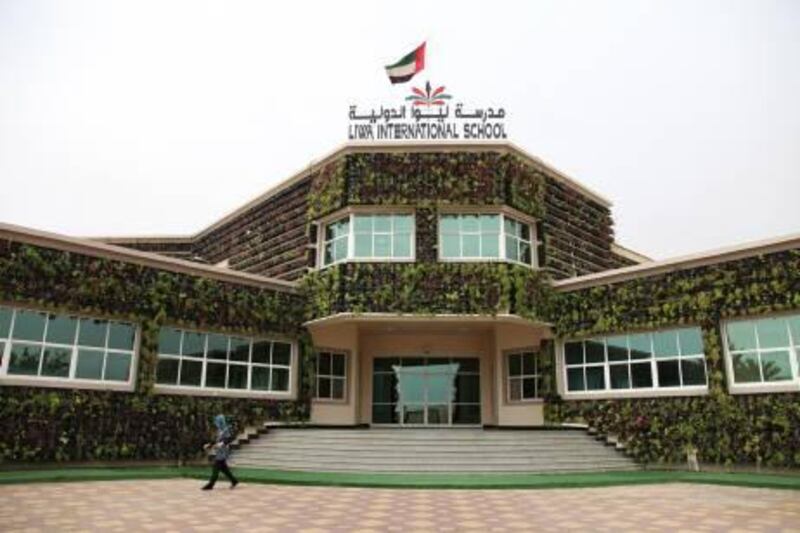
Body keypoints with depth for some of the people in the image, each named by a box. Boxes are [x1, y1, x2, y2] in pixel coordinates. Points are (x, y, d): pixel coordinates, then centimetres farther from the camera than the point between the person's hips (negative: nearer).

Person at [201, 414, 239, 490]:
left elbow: (231, 438, -23)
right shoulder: (220, 430, 15)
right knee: (223, 468, 11)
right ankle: (234, 481, 18)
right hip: (219, 451, 9)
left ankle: (210, 485, -2)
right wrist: (209, 445, 20)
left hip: (223, 451, -9)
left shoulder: (226, 429, -12)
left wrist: (223, 443, -33)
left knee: (216, 468, -6)